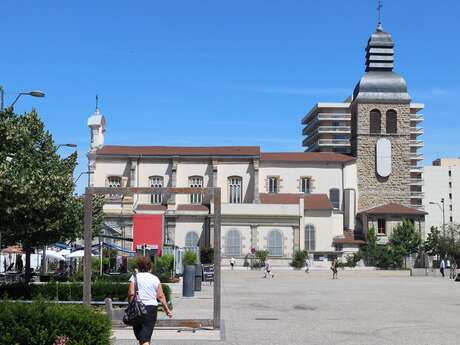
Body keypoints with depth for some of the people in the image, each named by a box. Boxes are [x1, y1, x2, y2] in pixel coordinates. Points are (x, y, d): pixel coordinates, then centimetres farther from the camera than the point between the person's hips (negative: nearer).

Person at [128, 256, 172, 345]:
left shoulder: (134, 277, 0)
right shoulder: (155, 279, 4)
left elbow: (131, 293, -11)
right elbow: (160, 296, 1)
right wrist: (167, 309, 6)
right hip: (152, 308, 1)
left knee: (139, 334, 14)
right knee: (146, 335, 2)